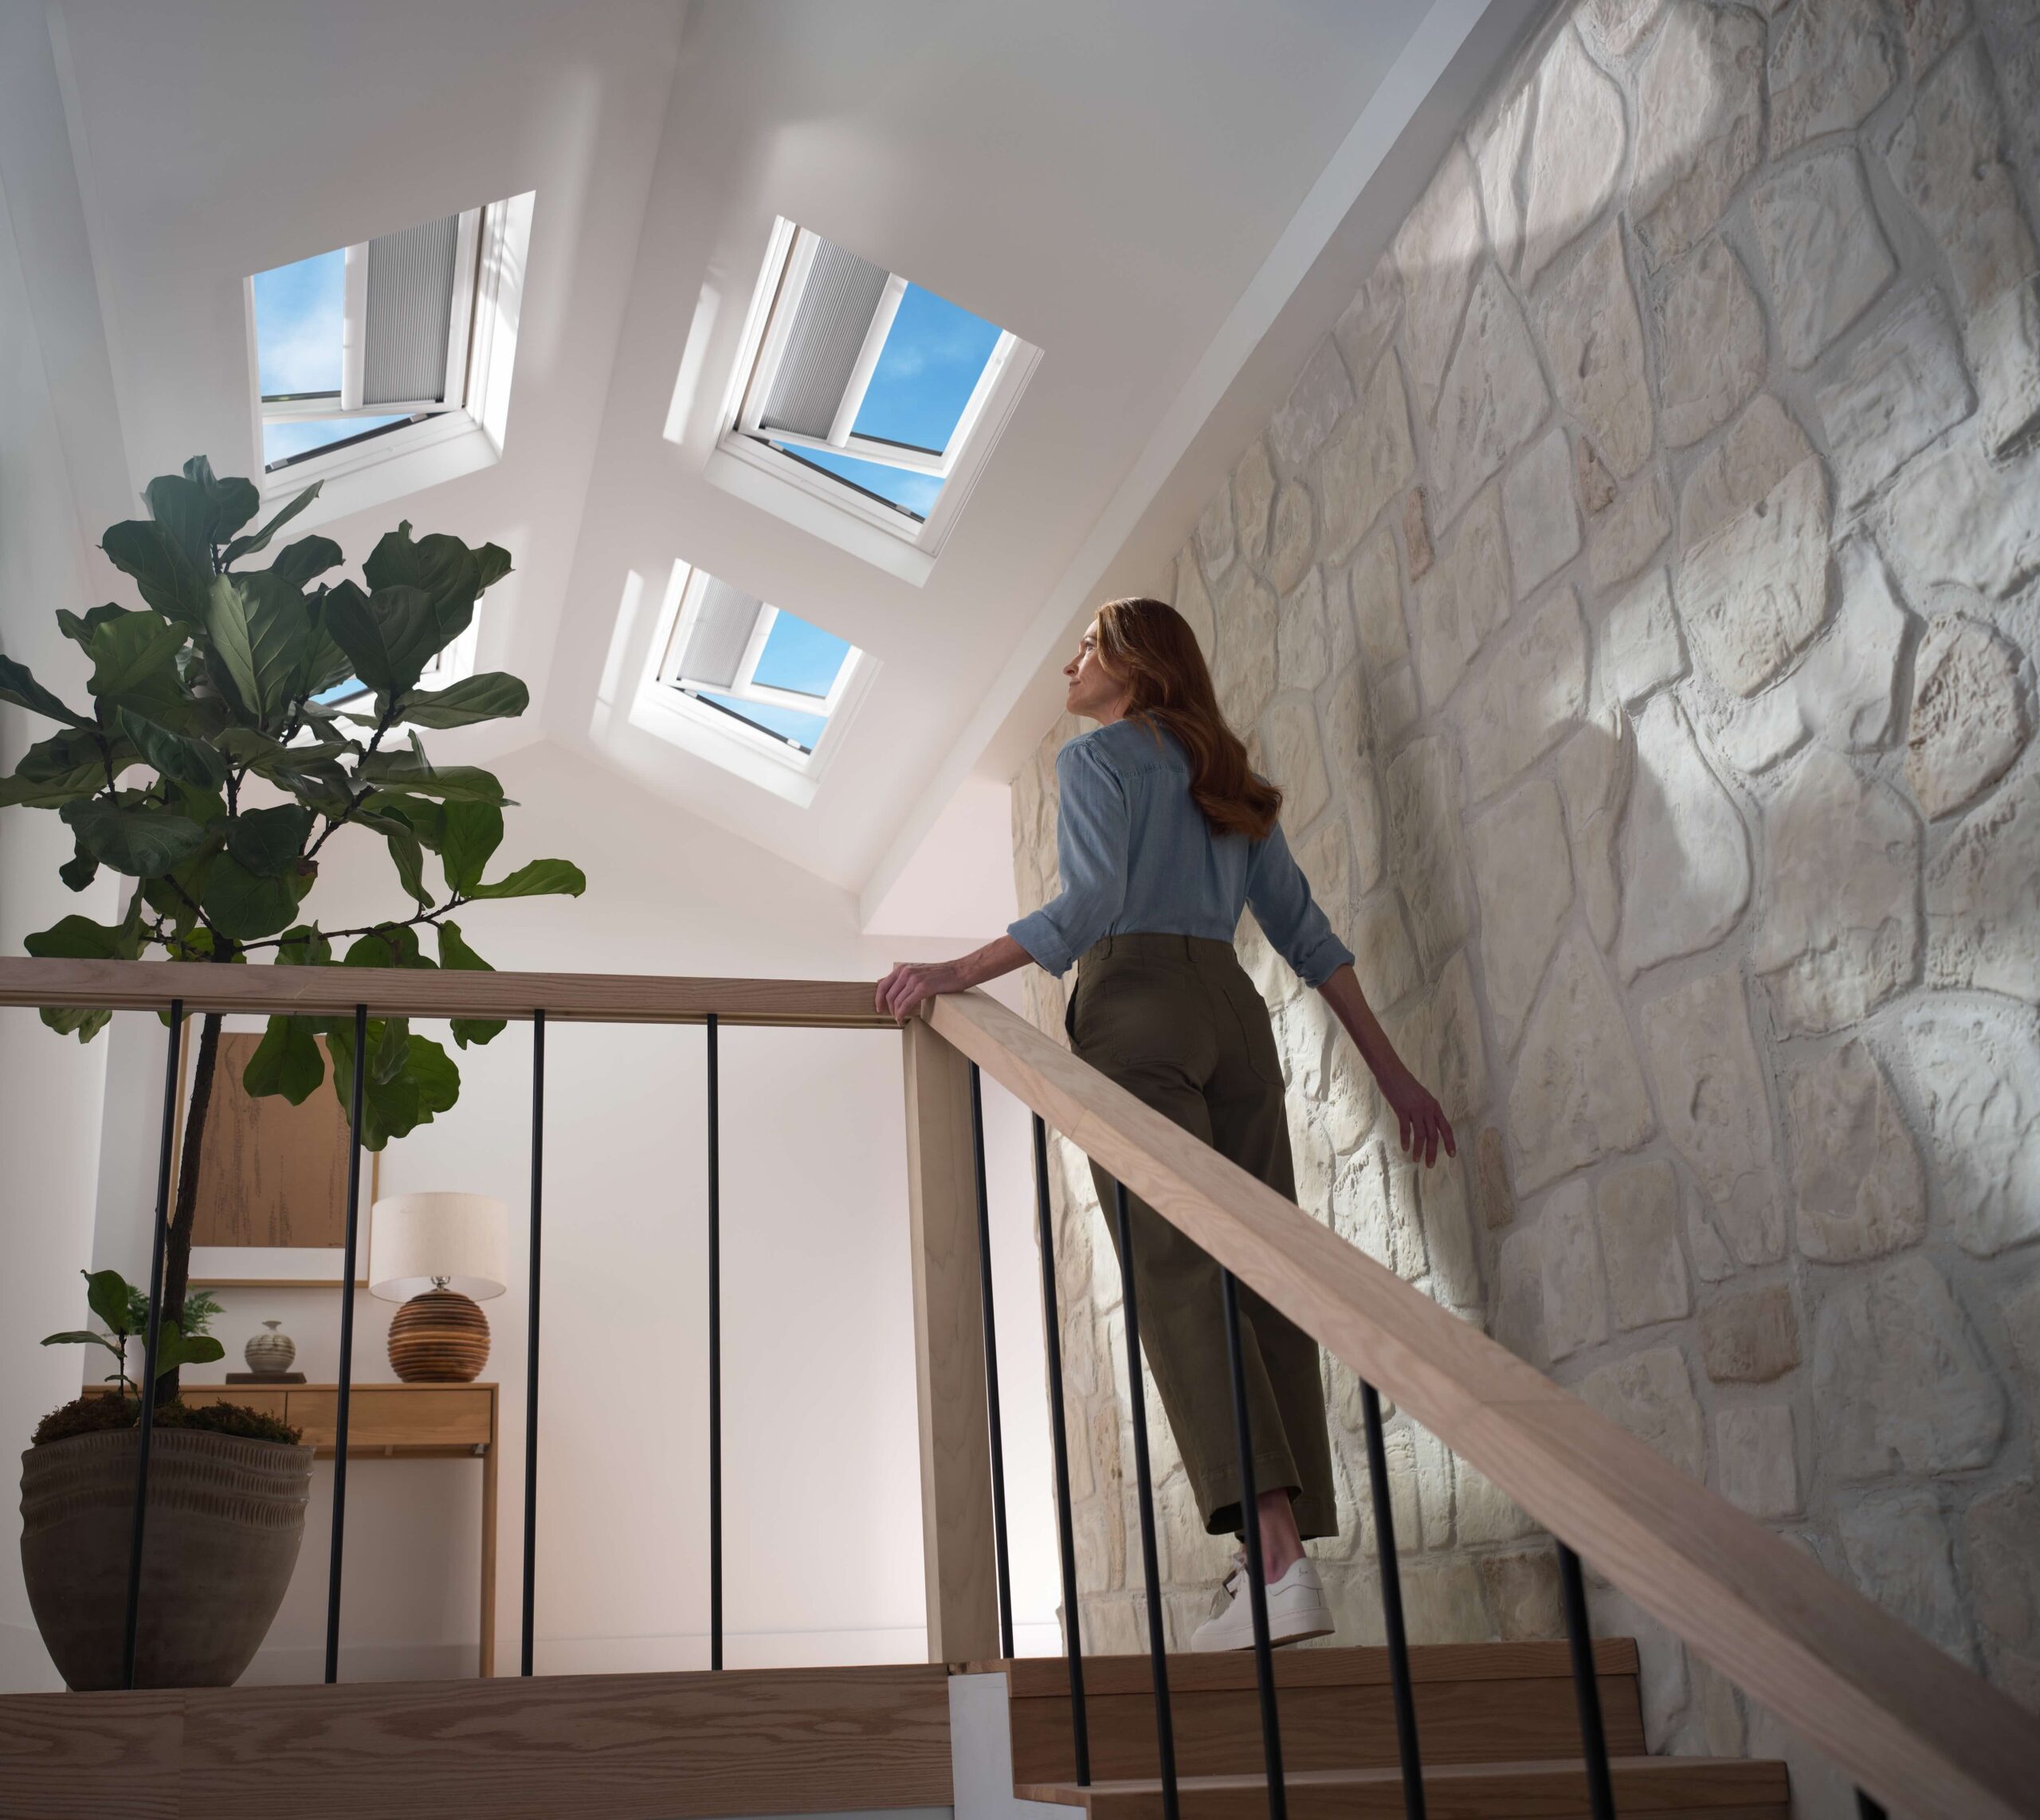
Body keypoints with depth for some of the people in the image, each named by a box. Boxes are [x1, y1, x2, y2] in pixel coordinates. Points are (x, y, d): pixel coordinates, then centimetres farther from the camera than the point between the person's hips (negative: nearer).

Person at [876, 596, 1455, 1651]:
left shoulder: (1098, 756, 7)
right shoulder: (1226, 780, 26)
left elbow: (1092, 901, -10)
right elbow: (1306, 931, 19)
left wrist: (957, 972, -12)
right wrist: (1391, 1072, 16)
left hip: (1136, 998, -7)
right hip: (1234, 1009, 7)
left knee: (1174, 1269, -15)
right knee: (1261, 1270, 0)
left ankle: (1276, 1559, -26)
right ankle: (1293, 1549, -7)